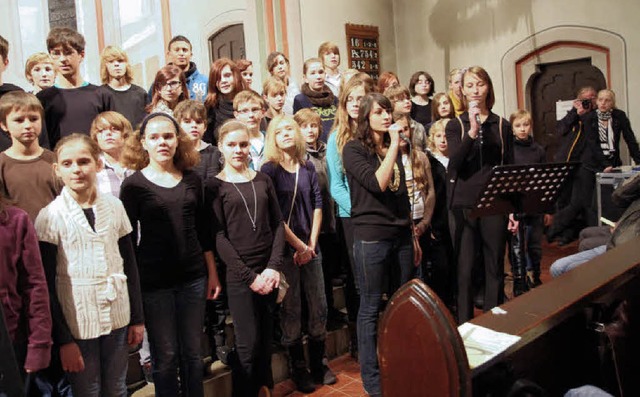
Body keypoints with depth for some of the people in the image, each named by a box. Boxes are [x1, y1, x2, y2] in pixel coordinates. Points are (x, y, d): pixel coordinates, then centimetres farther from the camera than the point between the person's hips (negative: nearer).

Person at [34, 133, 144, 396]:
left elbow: (130, 266, 6)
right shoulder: (50, 217, -8)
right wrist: (63, 340, -9)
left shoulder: (114, 207, 0)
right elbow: (47, 285, -7)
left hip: (118, 318, 3)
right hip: (77, 324, -2)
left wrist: (138, 318, 6)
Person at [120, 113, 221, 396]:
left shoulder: (192, 179, 6)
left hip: (193, 277, 3)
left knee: (193, 352, 12)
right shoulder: (133, 184, -4)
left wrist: (212, 274, 10)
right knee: (165, 356, 8)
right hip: (154, 282, -3)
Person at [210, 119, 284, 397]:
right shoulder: (215, 186, -2)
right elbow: (219, 237, -7)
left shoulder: (263, 180, 9)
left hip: (269, 271, 4)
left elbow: (278, 224, 7)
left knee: (266, 338, 12)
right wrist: (250, 276, -11)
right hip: (239, 275, -4)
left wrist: (274, 267, -5)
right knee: (248, 343, -1)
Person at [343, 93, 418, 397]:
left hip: (401, 236, 7)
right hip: (371, 237, -6)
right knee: (371, 308, 3)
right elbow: (377, 183, -20)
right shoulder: (354, 149, -5)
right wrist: (394, 145, -15)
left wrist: (413, 236, 17)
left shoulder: (394, 150, 14)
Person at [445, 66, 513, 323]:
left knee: (495, 266, 8)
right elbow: (455, 163, -13)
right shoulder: (455, 125, 4)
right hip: (464, 203, -1)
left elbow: (510, 169, 10)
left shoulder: (502, 126, 8)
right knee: (464, 268, 3)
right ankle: (464, 324, 16)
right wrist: (472, 131, -24)